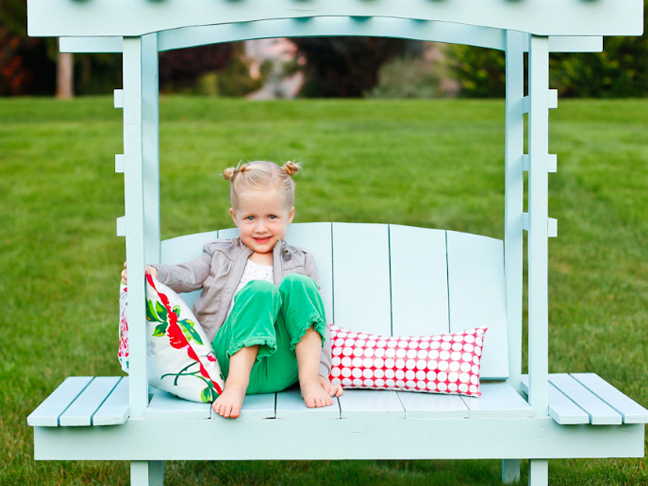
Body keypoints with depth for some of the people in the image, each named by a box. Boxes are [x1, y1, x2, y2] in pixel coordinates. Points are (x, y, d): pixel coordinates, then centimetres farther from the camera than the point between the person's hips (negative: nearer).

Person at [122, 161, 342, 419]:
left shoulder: (300, 262, 22)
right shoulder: (220, 254, 24)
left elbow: (317, 319, 15)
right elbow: (188, 276, 8)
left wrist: (321, 371, 3)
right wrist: (154, 273, -14)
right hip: (231, 360, 0)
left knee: (297, 284, -20)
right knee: (259, 289, -26)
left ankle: (308, 380, -25)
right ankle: (236, 385, -35)